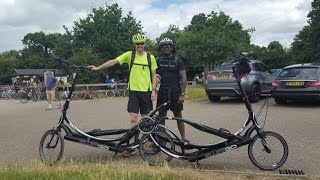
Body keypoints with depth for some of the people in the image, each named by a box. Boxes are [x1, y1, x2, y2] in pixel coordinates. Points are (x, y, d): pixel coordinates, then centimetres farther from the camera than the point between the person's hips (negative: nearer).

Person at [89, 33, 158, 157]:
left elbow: (154, 75, 5)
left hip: (146, 91, 1)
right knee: (133, 118, -4)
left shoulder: (150, 57, 2)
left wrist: (154, 91, -3)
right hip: (134, 91, -1)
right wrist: (98, 68, -13)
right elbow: (113, 61, -5)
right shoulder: (129, 55, 0)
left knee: (145, 118, 8)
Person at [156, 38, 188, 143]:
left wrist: (182, 94, -11)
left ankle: (183, 138, 11)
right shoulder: (158, 61, 10)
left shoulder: (177, 61, 1)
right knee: (161, 116, 5)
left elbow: (183, 77, -4)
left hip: (175, 92, -2)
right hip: (162, 92, 3)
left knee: (178, 115, 2)